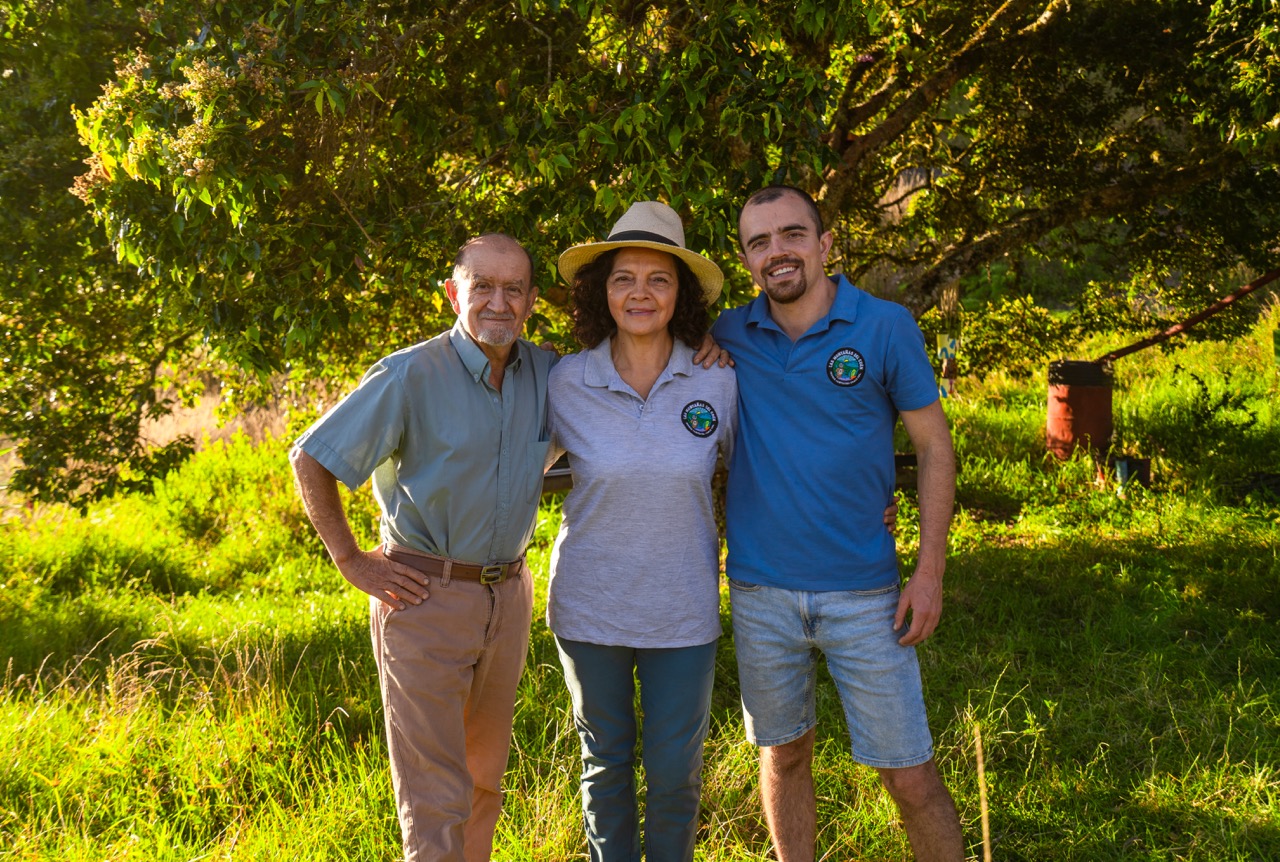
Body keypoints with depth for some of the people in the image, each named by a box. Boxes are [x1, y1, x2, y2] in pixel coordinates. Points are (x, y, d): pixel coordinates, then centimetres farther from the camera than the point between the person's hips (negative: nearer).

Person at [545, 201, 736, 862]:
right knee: (606, 761, 17)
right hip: (588, 604, 0)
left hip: (682, 610, 0)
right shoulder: (566, 384, -8)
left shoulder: (718, 382, -8)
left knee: (676, 769, 10)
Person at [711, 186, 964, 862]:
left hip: (863, 592, -2)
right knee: (784, 755, 16)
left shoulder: (886, 327, -5)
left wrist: (930, 571, -7)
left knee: (910, 776, 1)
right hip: (761, 589, 2)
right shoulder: (728, 338, 1)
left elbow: (934, 445, -1)